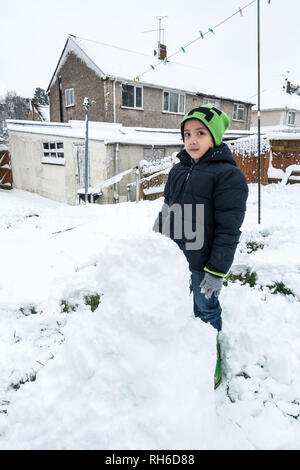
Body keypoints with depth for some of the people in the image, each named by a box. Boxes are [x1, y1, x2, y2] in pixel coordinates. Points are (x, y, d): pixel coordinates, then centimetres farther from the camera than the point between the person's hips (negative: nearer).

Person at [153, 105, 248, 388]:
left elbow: (228, 228, -17)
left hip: (202, 264, -7)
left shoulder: (228, 175, -14)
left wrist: (217, 270, -18)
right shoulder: (178, 171, 9)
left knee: (207, 312, 11)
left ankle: (212, 364, 35)